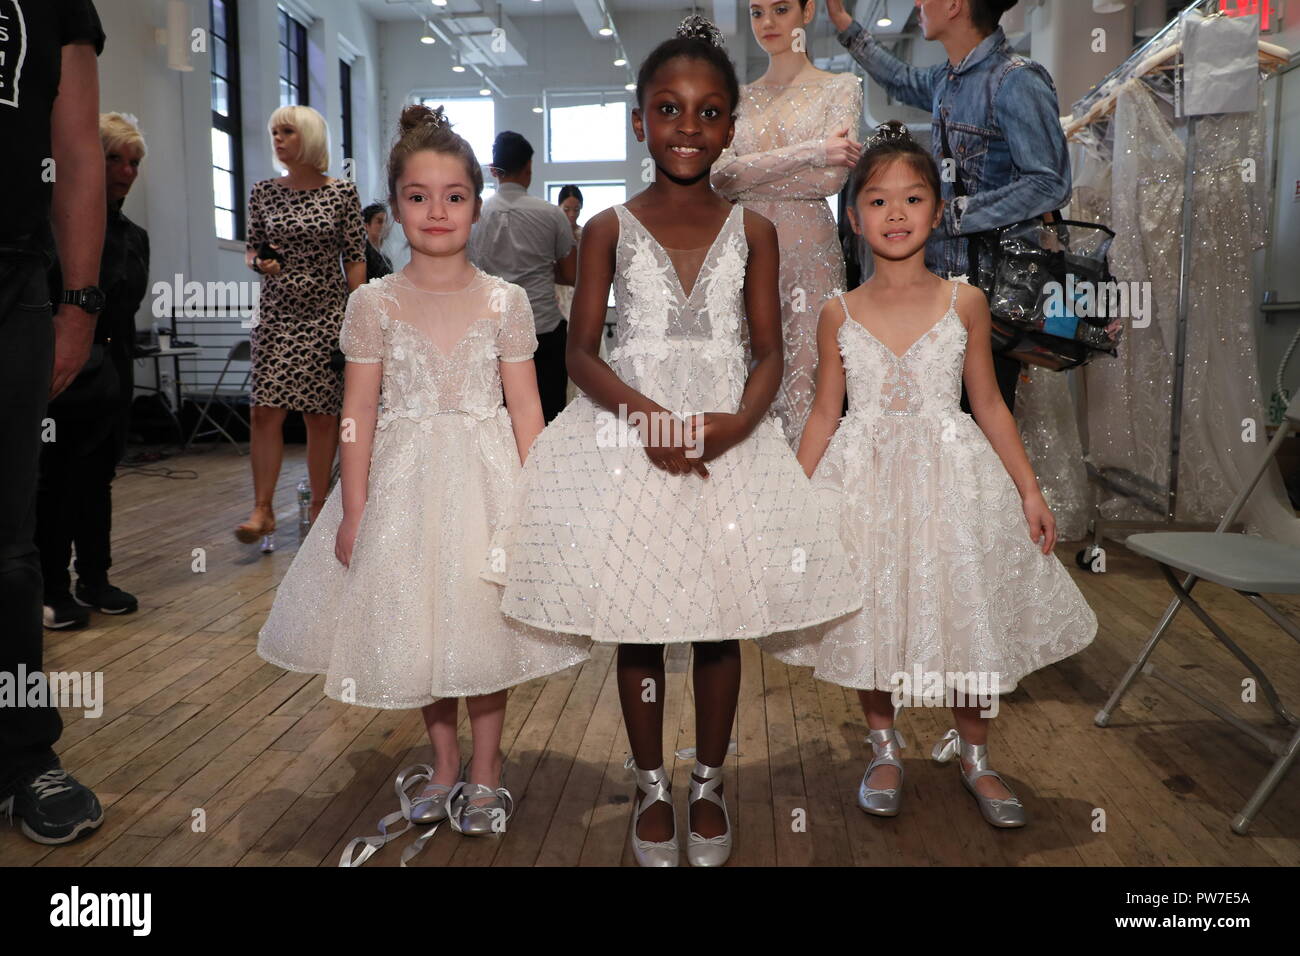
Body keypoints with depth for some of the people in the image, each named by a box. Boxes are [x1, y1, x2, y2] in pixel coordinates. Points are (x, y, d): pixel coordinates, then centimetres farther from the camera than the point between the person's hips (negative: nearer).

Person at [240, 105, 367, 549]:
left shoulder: (342, 192, -1)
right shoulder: (263, 192, 7)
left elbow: (356, 259, -1)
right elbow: (253, 248, 15)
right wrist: (259, 262, -8)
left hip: (327, 313, -2)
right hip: (276, 313, 2)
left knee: (322, 414, 2)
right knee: (266, 411, -6)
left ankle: (319, 507, 14)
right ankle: (262, 509, 0)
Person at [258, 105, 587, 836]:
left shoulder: (505, 302, -2)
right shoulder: (374, 303, -1)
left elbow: (524, 407, -2)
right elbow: (359, 412, -1)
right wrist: (353, 509, -5)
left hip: (483, 478, -1)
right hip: (402, 481, 2)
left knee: (482, 624, 5)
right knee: (417, 628, 11)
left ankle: (486, 773, 25)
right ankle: (446, 767, 32)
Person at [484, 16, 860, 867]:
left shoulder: (752, 231, 5)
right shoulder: (610, 229, 2)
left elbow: (770, 352, 3)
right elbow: (582, 353, -1)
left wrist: (738, 422, -17)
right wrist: (647, 413, -19)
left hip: (729, 437, 1)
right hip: (630, 436, 0)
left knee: (722, 620, 7)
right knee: (637, 624, 6)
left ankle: (709, 785, 28)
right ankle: (653, 787, 26)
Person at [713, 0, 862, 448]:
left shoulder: (841, 87, 8)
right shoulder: (738, 97, 15)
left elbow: (833, 176, -8)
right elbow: (719, 174, -3)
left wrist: (746, 177, -6)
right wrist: (810, 151, -10)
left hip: (811, 253, -2)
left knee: (806, 387, -6)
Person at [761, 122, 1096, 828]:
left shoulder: (964, 303, 0)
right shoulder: (839, 314, 0)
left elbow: (989, 404, 6)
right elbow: (824, 414, 4)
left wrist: (1030, 491, 4)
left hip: (952, 477, 0)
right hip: (863, 482, 0)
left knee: (968, 616, 6)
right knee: (870, 618, 8)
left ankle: (972, 756, 31)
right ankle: (884, 749, 32)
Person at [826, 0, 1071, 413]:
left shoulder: (1016, 81, -14)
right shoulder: (948, 78, 12)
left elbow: (1050, 185, -20)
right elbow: (904, 81, 35)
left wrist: (949, 215, -19)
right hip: (943, 278, 8)